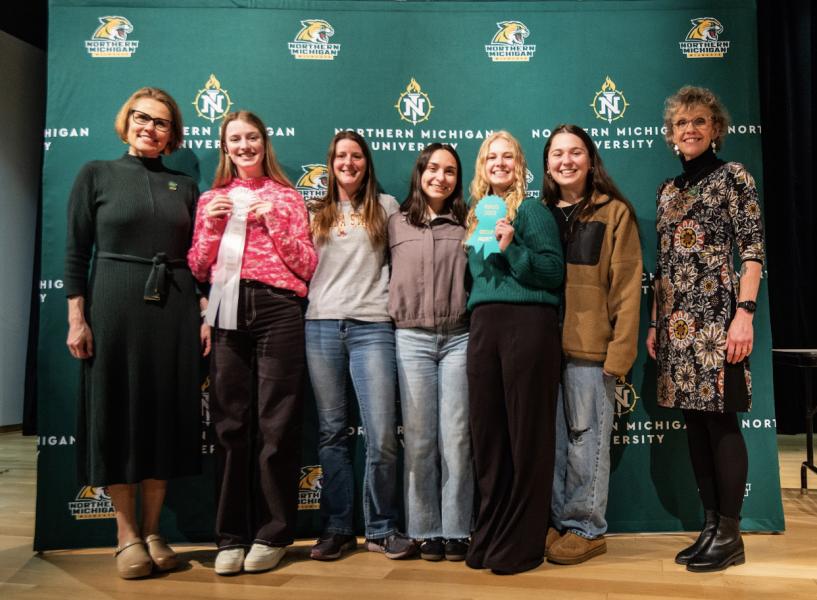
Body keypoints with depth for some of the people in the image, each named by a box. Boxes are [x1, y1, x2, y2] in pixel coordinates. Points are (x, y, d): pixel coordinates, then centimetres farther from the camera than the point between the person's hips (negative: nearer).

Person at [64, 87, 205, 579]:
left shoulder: (184, 186, 12)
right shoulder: (97, 174, 5)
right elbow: (77, 251, 0)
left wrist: (206, 316, 3)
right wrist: (76, 317, -7)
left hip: (175, 310, 3)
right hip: (115, 307, -2)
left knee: (167, 416, 5)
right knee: (118, 414, 2)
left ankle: (152, 531, 18)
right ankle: (127, 535, 16)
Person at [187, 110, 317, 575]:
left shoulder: (287, 198, 11)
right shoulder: (212, 200, 17)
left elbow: (307, 266, 4)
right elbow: (197, 271, 14)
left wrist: (274, 222, -6)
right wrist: (211, 228, -1)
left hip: (277, 310, -2)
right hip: (227, 314, 2)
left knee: (276, 424, -1)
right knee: (230, 423, 2)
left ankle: (272, 533, 11)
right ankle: (231, 535, 12)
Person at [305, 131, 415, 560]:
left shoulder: (386, 207, 13)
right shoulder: (314, 213, 17)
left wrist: (393, 300, 1)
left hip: (371, 325, -2)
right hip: (321, 326, 2)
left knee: (382, 435, -7)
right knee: (331, 431, 5)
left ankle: (381, 528, 8)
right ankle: (337, 527, 15)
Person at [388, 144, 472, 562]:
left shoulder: (467, 223, 9)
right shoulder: (397, 223, 10)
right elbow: (387, 276, 9)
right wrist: (395, 317, 3)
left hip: (459, 337, 0)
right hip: (412, 338, 1)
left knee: (456, 437, 1)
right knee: (419, 438, 4)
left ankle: (456, 531, 11)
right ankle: (427, 531, 15)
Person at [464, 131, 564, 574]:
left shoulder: (532, 210, 1)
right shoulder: (475, 216, 19)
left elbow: (555, 271, -8)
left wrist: (512, 248, -19)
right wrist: (477, 318, 7)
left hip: (527, 323, -6)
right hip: (482, 326, 7)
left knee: (526, 435, -1)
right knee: (487, 435, 9)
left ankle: (523, 543, 10)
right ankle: (489, 537, 21)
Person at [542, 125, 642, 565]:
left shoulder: (614, 213, 1)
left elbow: (627, 287, -5)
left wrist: (619, 351, -13)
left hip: (590, 346, -4)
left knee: (586, 440, 3)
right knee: (551, 438, 10)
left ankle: (586, 528, 17)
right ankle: (556, 521, 24)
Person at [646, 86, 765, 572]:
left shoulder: (733, 176, 0)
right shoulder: (669, 189, 17)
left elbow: (754, 251, -7)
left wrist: (745, 313, -18)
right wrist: (654, 322, 13)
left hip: (716, 314, -6)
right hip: (676, 320, 6)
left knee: (721, 422, -4)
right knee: (695, 423, 9)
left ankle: (731, 535, 8)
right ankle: (711, 525, 20)